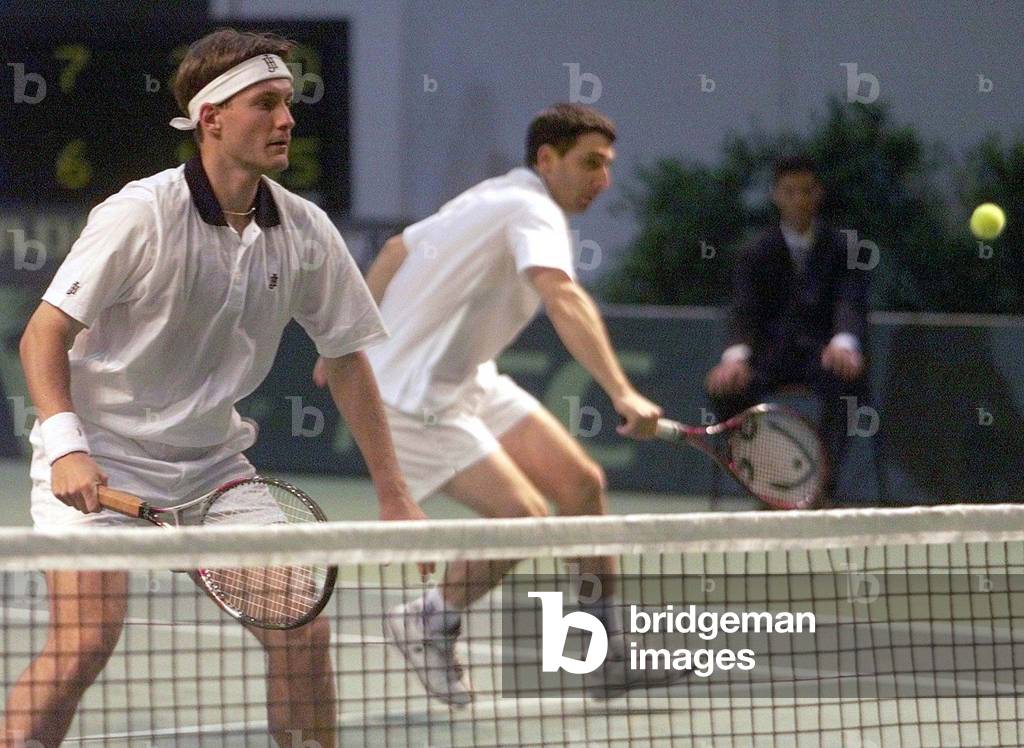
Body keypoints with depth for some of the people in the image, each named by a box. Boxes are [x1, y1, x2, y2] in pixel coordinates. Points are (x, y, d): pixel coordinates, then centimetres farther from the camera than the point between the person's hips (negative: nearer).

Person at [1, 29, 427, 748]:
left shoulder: (307, 232, -3)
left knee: (301, 627, -6)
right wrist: (67, 446, -28)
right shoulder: (140, 216, -17)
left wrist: (395, 496, 5)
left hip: (212, 461, 5)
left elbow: (346, 359, 8)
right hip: (98, 459, -5)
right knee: (87, 637, -22)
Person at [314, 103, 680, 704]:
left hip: (468, 382, 10)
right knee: (523, 517, -18)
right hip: (415, 398, -10)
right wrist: (622, 393, -48)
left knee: (581, 481, 3)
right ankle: (428, 625, 5)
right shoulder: (533, 210, -20)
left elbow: (395, 251, 21)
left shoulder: (492, 198, 11)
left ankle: (613, 650, 10)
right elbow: (563, 299, -38)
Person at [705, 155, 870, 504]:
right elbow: (744, 310, -7)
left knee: (846, 379, -36)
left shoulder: (842, 251, 5)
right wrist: (735, 355, -31)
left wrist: (844, 343, -38)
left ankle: (825, 485, -28)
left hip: (823, 353, -1)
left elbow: (851, 303, -13)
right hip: (772, 353, 1)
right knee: (725, 386, -29)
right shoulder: (756, 255, 8)